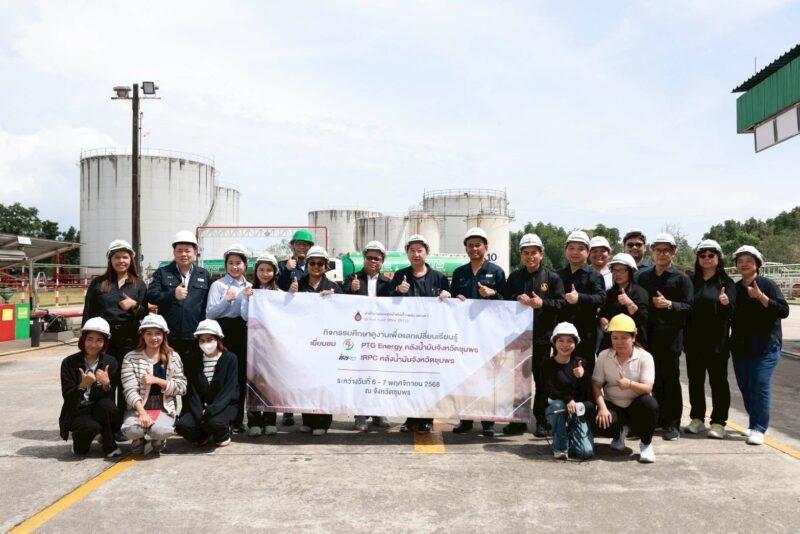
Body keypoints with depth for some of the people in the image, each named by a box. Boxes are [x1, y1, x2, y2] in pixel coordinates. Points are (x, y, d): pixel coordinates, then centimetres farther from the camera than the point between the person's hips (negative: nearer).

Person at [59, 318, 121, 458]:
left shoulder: (110, 362, -1)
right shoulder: (69, 363, -5)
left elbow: (110, 397, -7)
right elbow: (67, 397, -12)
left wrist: (106, 384, -28)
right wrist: (82, 386, -31)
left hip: (101, 411, 2)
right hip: (77, 412, -2)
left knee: (106, 404, -32)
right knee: (91, 427, -33)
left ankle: (109, 446, -9)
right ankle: (79, 442, 4)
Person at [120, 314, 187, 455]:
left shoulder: (173, 357, 5)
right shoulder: (131, 358, 1)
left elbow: (181, 387, 0)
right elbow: (130, 390, -9)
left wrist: (157, 380, -15)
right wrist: (142, 412, -24)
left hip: (164, 408, 0)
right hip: (138, 407, 0)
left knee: (160, 430, -32)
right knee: (132, 429, -33)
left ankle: (158, 442, 8)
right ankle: (139, 441, 7)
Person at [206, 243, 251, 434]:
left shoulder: (249, 286, 16)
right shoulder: (218, 285, 2)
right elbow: (210, 313, -3)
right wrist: (226, 300, -14)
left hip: (243, 333, 4)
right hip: (225, 332, -4)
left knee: (241, 375, 6)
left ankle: (238, 419, 16)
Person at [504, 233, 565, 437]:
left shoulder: (552, 278, 4)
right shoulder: (514, 277, 11)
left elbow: (562, 303, -2)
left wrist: (543, 303, -17)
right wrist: (516, 299, -8)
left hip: (543, 337, -2)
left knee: (542, 381, 5)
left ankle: (541, 422, 16)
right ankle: (518, 420, 17)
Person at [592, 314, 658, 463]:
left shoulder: (644, 357, -9)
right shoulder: (603, 356, -2)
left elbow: (648, 388, -19)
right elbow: (596, 384, -5)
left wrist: (630, 384, -40)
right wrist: (602, 407, -20)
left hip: (636, 405, -1)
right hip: (613, 405, 1)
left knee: (650, 404, -36)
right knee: (600, 422, -32)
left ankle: (646, 443, -7)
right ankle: (620, 432, 10)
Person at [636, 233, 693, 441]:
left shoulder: (681, 278, 1)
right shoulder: (644, 276, 15)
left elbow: (688, 307, -5)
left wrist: (669, 304, -21)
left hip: (670, 336, -4)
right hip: (648, 336, 4)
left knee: (670, 379, 0)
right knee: (653, 379, 8)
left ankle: (672, 424, 8)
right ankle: (658, 418, 19)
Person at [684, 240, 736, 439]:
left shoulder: (726, 282, -1)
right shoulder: (693, 282, 10)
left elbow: (731, 310, -9)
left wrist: (726, 303, -34)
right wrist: (684, 339, 4)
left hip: (717, 340, -4)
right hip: (694, 340, 4)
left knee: (718, 381, 4)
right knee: (695, 381, 10)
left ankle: (718, 423, 11)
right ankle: (697, 419, 21)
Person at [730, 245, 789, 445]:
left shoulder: (767, 285, -3)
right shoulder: (735, 288, 13)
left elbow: (783, 311, -12)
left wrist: (761, 296, -22)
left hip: (765, 346, -6)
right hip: (740, 346, 6)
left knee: (760, 386, -10)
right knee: (745, 387, 9)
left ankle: (758, 428, -3)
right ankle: (755, 423, 23)